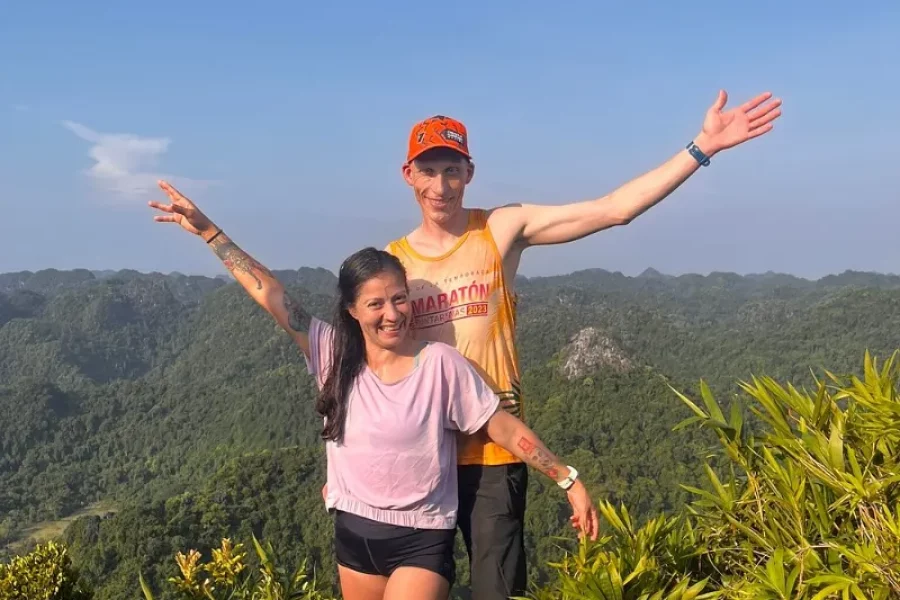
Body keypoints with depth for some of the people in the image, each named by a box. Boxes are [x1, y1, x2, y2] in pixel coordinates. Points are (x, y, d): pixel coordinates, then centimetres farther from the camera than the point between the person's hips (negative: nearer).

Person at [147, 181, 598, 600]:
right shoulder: (333, 354, -4)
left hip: (421, 541, -4)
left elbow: (505, 429, -9)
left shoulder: (441, 364, -14)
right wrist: (207, 230, -5)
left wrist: (569, 482, -11)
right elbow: (268, 293, -5)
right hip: (354, 533, 5)